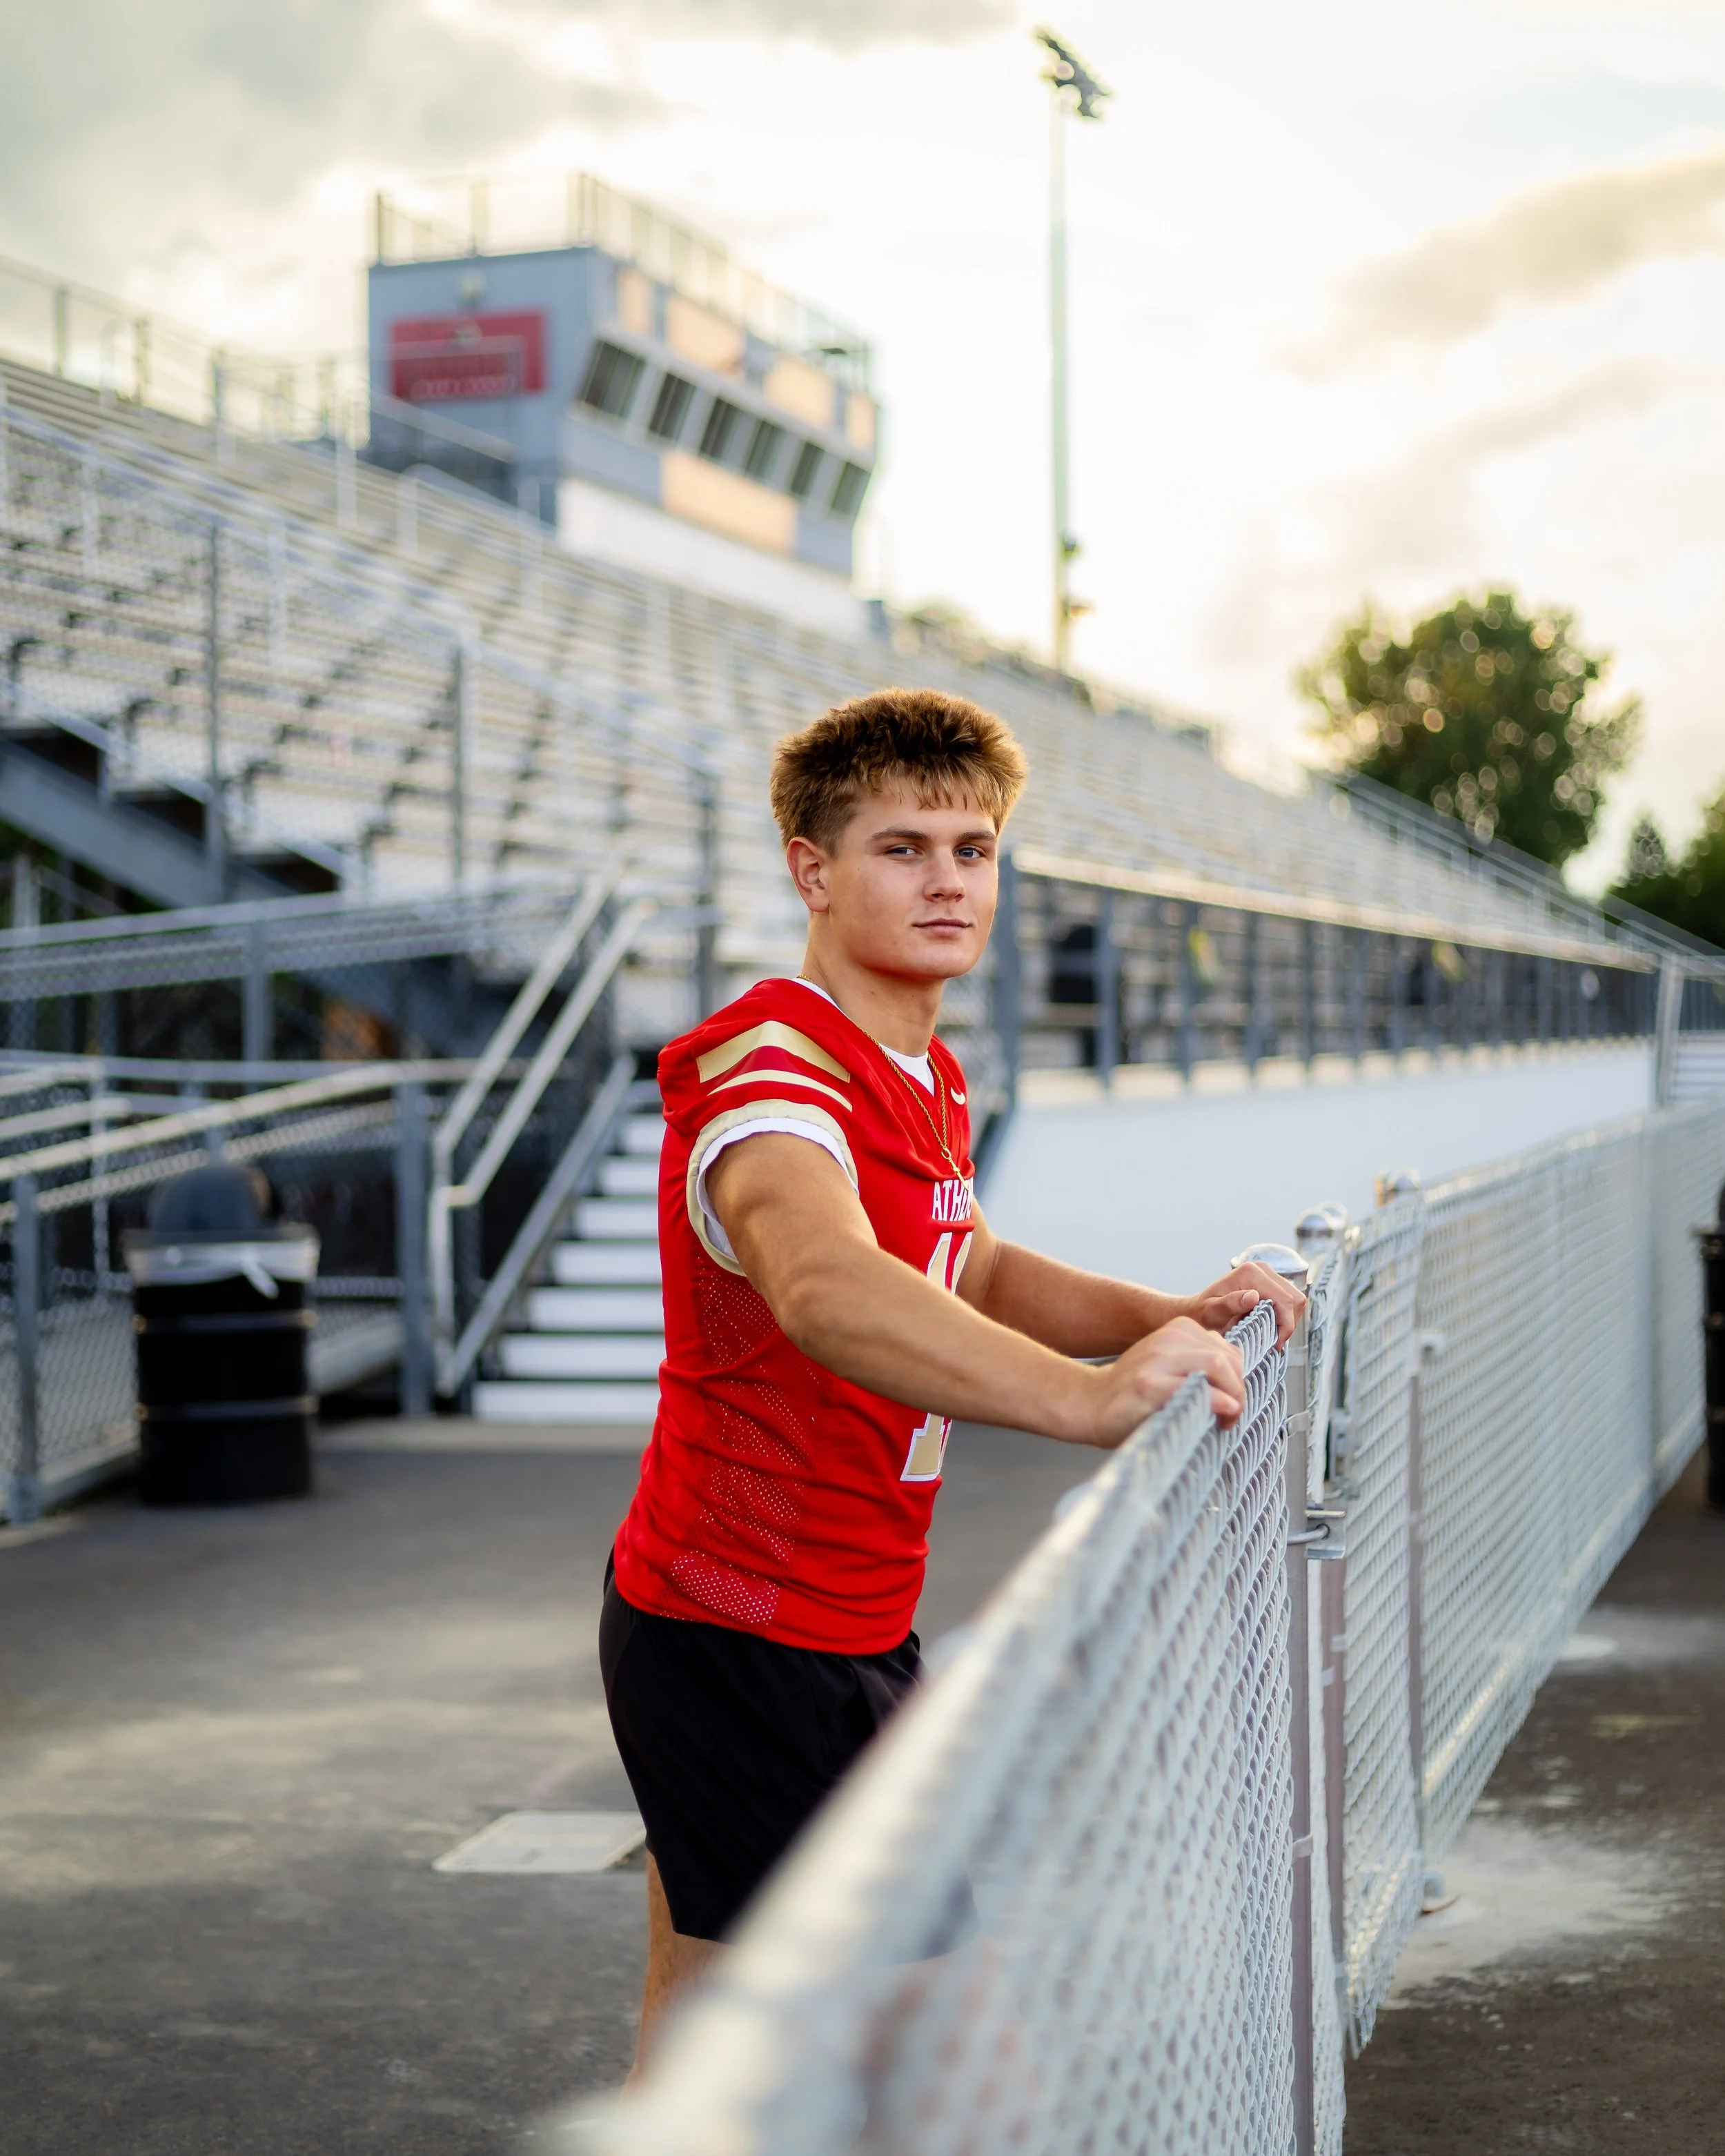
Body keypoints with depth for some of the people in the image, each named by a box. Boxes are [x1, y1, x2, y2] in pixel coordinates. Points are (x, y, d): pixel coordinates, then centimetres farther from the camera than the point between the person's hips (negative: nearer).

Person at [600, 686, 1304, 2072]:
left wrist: (1164, 1319, 7)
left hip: (858, 1631, 10)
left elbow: (971, 1271, 26)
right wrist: (1088, 1399, -58)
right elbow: (827, 1290, -43)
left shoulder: (928, 1077, 11)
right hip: (743, 1636, -10)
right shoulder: (772, 1071, -22)